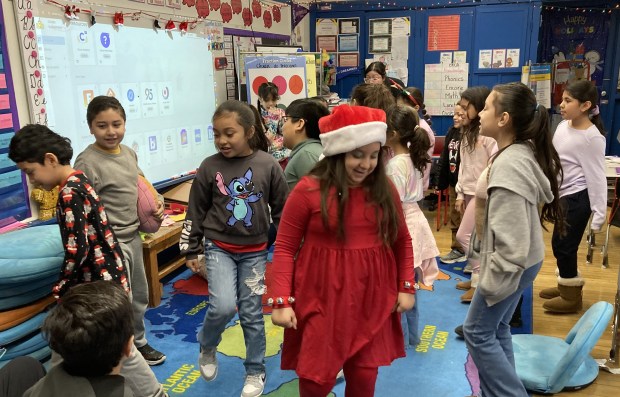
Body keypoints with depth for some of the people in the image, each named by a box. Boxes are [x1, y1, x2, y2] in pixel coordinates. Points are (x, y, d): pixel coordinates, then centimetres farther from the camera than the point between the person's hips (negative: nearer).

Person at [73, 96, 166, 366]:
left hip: (133, 235, 8)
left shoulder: (129, 153, 4)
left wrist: (155, 203, 1)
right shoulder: (87, 162, -19)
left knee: (140, 295, 22)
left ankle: (139, 342, 42)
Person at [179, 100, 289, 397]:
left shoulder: (268, 165, -7)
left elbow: (282, 210, 1)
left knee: (252, 314, 7)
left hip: (255, 252, 1)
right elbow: (196, 212, 2)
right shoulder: (209, 167, -6)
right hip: (219, 248, 0)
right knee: (223, 306, -16)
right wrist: (191, 250, 4)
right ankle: (207, 347, 18)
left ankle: (255, 372, 28)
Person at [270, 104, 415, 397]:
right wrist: (281, 300, -13)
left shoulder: (384, 189, 2)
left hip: (372, 299, 4)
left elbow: (402, 240, 12)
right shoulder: (308, 190, -11)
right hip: (322, 300, -3)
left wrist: (407, 287, 7)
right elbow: (285, 248, -7)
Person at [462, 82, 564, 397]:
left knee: (477, 332, 4)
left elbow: (510, 236, -28)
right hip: (521, 259, 10)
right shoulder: (523, 152, 3)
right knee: (496, 328, 19)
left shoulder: (509, 165, -27)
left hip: (511, 263, -9)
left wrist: (493, 280, -20)